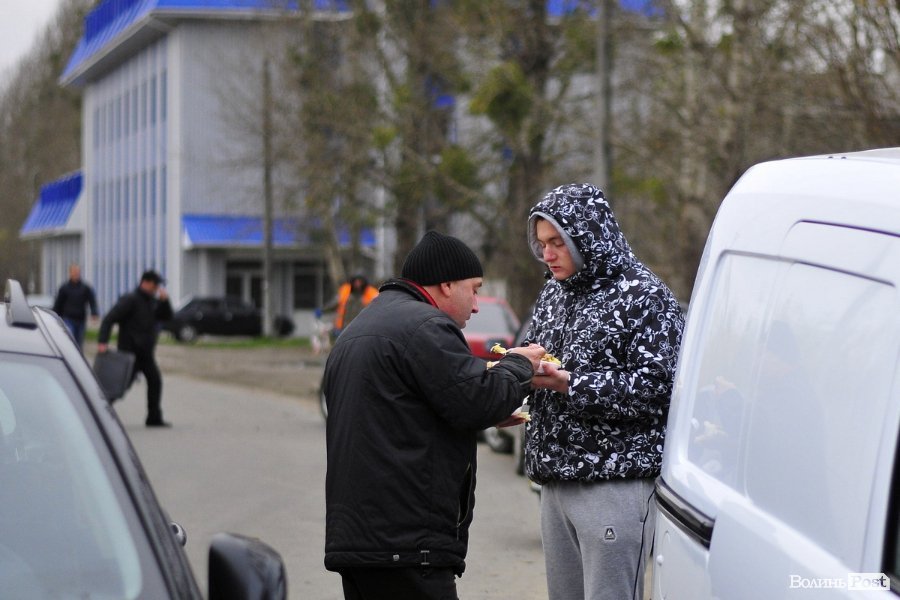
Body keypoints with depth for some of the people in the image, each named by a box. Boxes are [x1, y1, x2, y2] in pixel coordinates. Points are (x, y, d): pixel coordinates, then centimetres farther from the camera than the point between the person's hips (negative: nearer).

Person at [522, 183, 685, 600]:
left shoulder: (644, 296, -8)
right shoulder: (554, 293, 17)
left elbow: (657, 384, -17)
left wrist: (570, 384, -20)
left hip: (615, 483, -8)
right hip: (555, 480, 8)